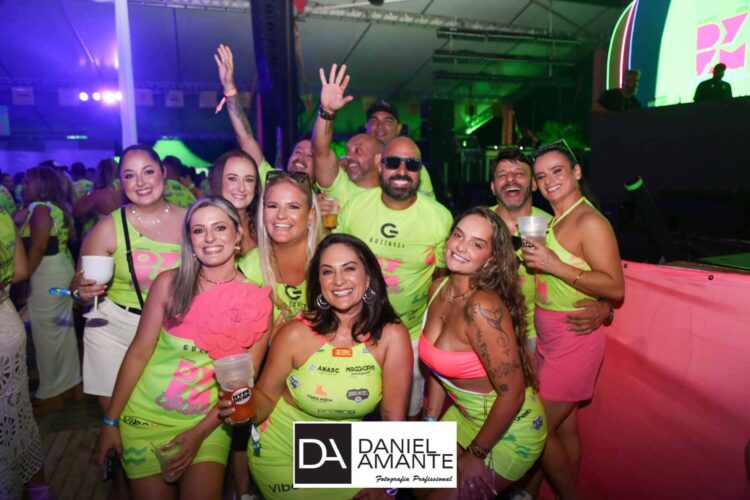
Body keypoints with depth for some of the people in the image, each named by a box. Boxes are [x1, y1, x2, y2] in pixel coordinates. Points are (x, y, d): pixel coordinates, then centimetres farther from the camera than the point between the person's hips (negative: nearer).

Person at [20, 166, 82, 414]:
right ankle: (71, 384, 25)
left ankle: (51, 394, 11)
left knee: (46, 333, 0)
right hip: (61, 270, 10)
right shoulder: (57, 206, 13)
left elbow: (38, 248, -21)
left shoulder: (40, 208, -14)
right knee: (63, 329, 15)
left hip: (48, 275, -10)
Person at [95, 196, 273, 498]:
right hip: (145, 414, 1)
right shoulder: (169, 283, -10)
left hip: (209, 421, 0)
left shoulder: (258, 301, -11)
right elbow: (138, 353, -5)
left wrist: (199, 432, -11)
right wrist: (111, 420, -4)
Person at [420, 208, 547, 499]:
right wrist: (430, 423, 8)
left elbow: (513, 393, -25)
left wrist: (476, 454, -13)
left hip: (509, 429, -7)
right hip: (465, 414, 7)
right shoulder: (438, 289, -7)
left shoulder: (483, 307, -31)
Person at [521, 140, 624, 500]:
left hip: (573, 340, -8)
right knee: (564, 426, 19)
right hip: (547, 338, 8)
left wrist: (554, 265, -25)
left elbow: (615, 288, -20)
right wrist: (533, 256, 4)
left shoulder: (590, 221, -14)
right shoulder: (551, 221, 11)